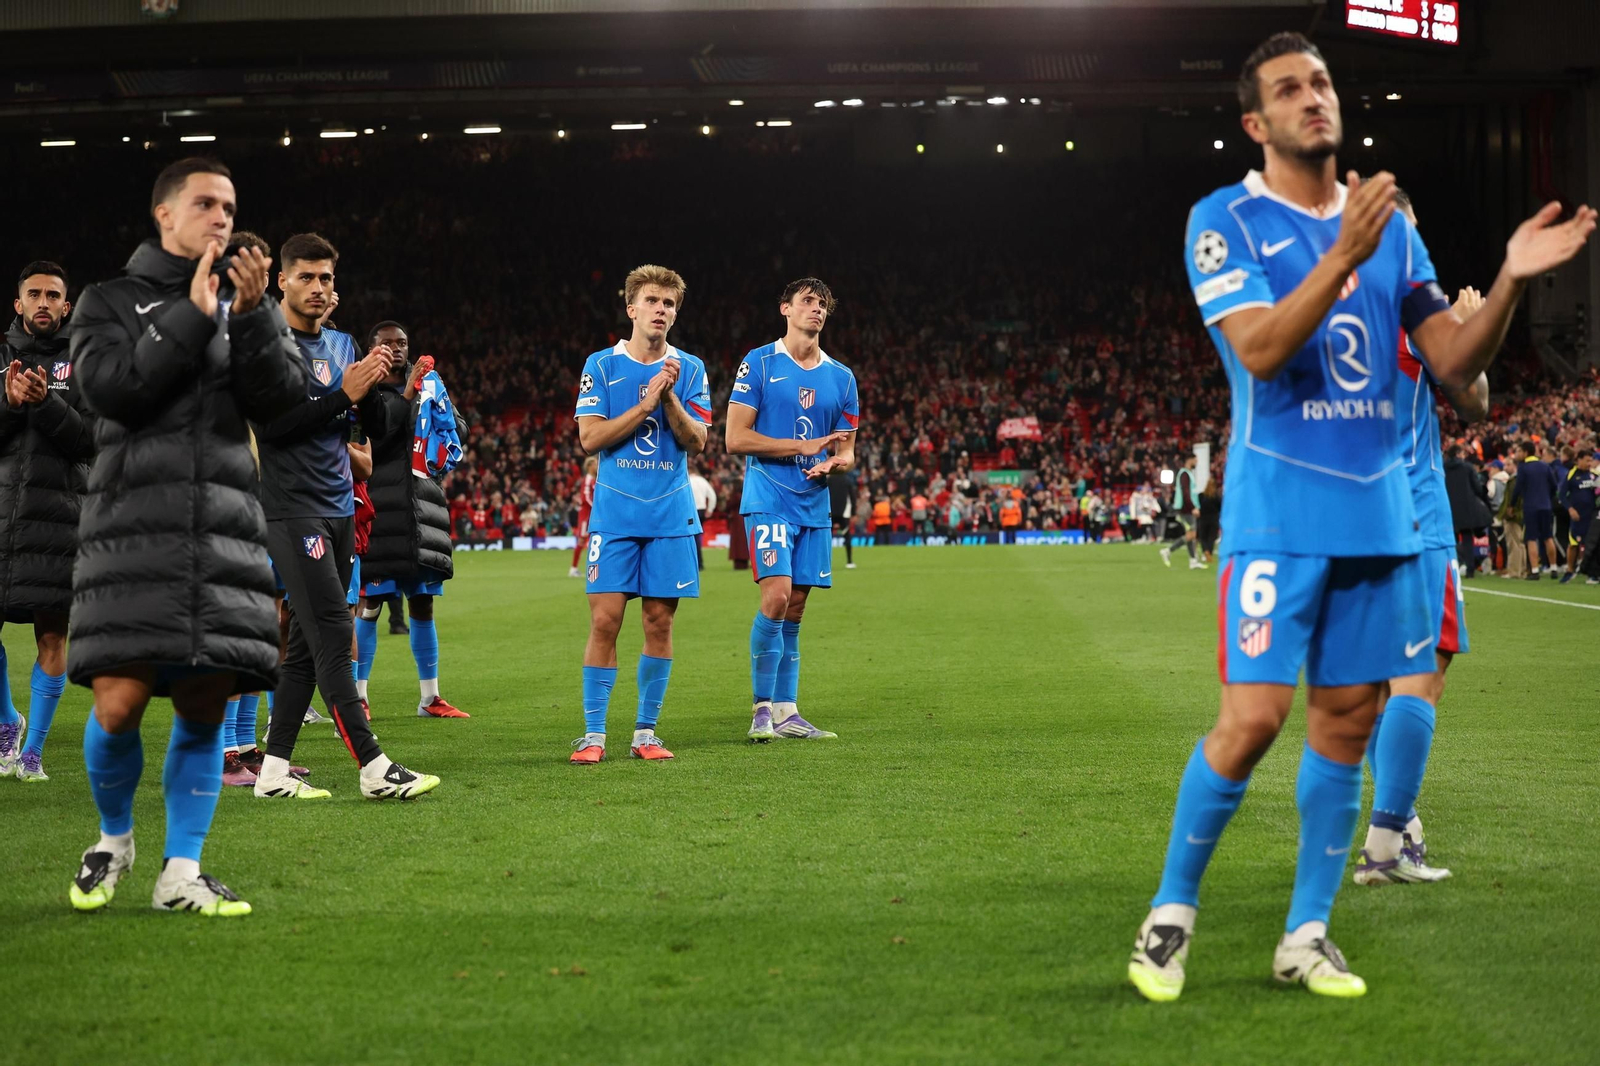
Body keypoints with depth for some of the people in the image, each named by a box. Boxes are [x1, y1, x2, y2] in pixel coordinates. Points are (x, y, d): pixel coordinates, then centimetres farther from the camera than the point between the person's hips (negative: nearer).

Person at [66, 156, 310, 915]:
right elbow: (109, 388, -9)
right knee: (119, 708, -11)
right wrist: (191, 316, -11)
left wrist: (252, 316, -10)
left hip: (226, 533, 3)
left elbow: (283, 403, 2)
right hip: (134, 531, -3)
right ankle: (115, 837, 17)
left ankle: (180, 872, 11)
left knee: (204, 711, 0)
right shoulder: (111, 301, 9)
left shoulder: (250, 305, 16)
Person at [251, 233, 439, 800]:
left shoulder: (341, 345, 16)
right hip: (293, 509, -8)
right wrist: (344, 395, -18)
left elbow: (375, 428, 15)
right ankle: (373, 768, -16)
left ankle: (274, 771, 12)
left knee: (308, 644, 8)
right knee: (333, 635, -13)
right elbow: (270, 425, -16)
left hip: (339, 508, 8)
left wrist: (371, 387, -5)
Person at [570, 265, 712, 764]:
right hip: (615, 512, -2)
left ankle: (645, 731, 12)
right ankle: (593, 734, -1)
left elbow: (696, 442, 0)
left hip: (671, 514, 2)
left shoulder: (689, 369, 7)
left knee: (659, 621, 3)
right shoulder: (601, 365, 3)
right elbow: (591, 437, -6)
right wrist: (645, 404, -14)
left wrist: (668, 398, -15)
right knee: (605, 619, -7)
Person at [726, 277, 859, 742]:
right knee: (777, 596, -18)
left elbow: (846, 450, 17)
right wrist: (803, 446, -10)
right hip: (768, 499, -5)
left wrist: (834, 463, -8)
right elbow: (736, 439, -6)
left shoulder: (841, 377, 13)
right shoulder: (758, 364, -1)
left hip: (815, 505, 5)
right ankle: (762, 708, -9)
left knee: (795, 610, 6)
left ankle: (786, 712, 11)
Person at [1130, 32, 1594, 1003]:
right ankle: (1172, 909, 7)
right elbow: (1261, 349, -17)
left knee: (1347, 721, 5)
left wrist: (1511, 282, -9)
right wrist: (1345, 253, -27)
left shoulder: (1388, 222, 12)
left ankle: (1308, 934, 15)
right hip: (1280, 512, -5)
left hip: (1381, 511, 5)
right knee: (1254, 717, -11)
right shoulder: (1226, 221, -3)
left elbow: (1456, 361, 9)